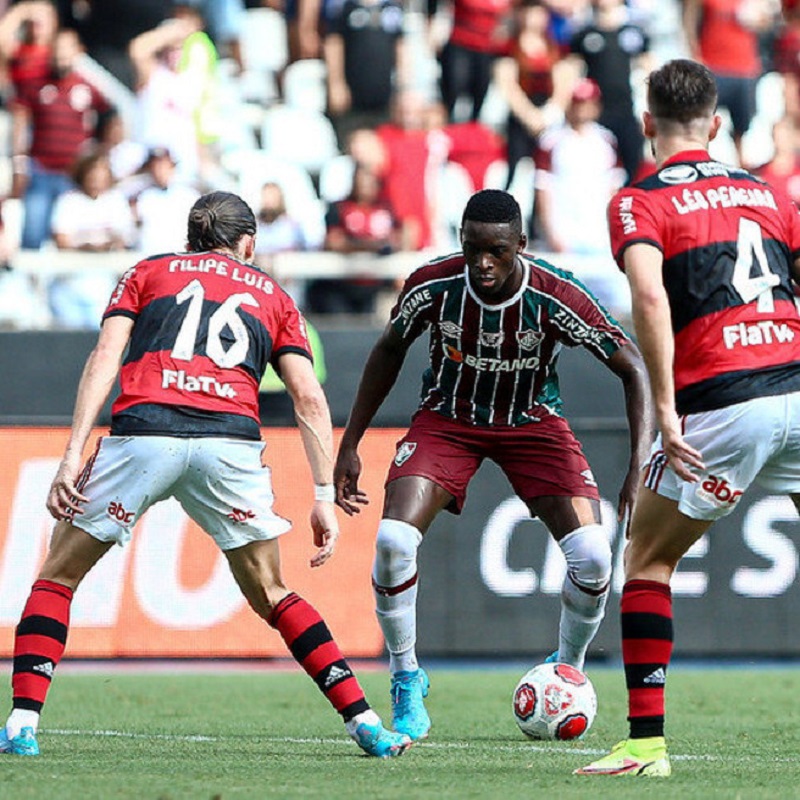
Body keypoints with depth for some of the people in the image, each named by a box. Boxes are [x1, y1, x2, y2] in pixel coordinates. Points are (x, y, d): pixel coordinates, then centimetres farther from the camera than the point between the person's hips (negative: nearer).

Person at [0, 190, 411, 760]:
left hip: (143, 430, -1)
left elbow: (105, 359, 8)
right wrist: (325, 495, 14)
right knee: (271, 595, 19)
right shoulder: (272, 296, 27)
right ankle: (364, 722, 9)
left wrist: (74, 456, 1)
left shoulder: (145, 274, 24)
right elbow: (310, 399, 16)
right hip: (232, 440, 1)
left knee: (57, 579, 15)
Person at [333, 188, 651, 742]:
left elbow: (633, 369, -17)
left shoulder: (557, 298, -27)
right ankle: (406, 679, 1)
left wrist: (640, 466, -28)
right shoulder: (433, 286, -21)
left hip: (532, 421, -1)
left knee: (593, 555, -18)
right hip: (448, 419, 1)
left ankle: (568, 672, 12)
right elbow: (390, 349, 0)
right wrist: (350, 445, 1)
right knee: (393, 540, -23)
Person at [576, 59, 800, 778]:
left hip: (721, 407, -4)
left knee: (646, 561, 12)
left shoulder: (640, 202, 3)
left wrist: (665, 409, -17)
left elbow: (650, 296, -15)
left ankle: (646, 741, 6)